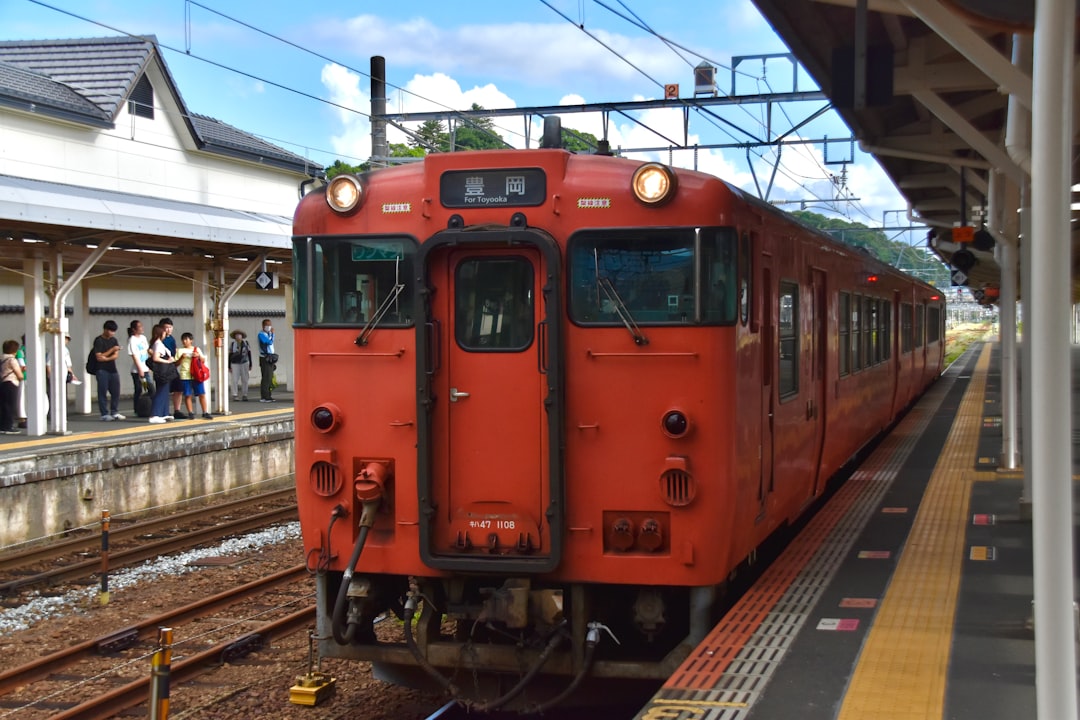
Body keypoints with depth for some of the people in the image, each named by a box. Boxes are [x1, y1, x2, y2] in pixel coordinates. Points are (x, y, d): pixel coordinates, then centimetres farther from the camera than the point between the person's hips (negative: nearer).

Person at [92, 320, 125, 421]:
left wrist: (107, 358, -14)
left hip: (113, 369, 6)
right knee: (103, 393, -3)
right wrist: (112, 350, -15)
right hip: (102, 370, -6)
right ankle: (105, 414, -1)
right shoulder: (98, 340, -6)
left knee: (116, 392, 5)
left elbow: (116, 355, 4)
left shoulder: (114, 340, 12)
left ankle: (115, 412, 13)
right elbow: (99, 357, -12)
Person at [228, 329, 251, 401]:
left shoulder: (246, 343, 4)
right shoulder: (232, 344, 1)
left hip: (244, 363, 1)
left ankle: (244, 395, 8)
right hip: (235, 364, -1)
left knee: (245, 380, 1)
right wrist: (229, 367, 1)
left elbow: (249, 354, 8)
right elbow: (230, 355, 3)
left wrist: (250, 365, 6)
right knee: (234, 380, -10)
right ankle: (235, 395, -6)